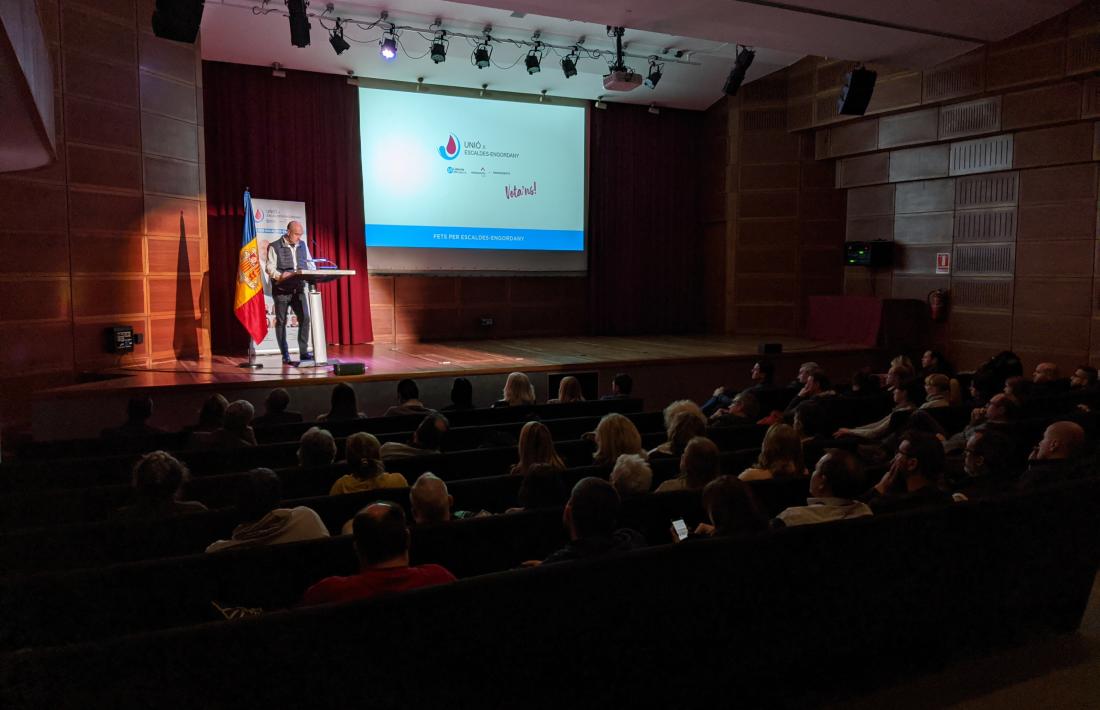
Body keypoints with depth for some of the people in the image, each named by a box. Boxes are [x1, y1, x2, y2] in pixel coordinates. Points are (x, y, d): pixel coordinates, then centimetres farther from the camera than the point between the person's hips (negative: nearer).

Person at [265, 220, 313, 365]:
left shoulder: (303, 245, 11)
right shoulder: (274, 247, -3)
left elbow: (310, 263, 13)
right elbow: (270, 268, -9)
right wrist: (281, 276, -27)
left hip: (298, 289, 4)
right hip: (281, 290, -3)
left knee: (305, 318, -8)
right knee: (281, 322, 2)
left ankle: (304, 351, 1)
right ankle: (285, 356, 8)